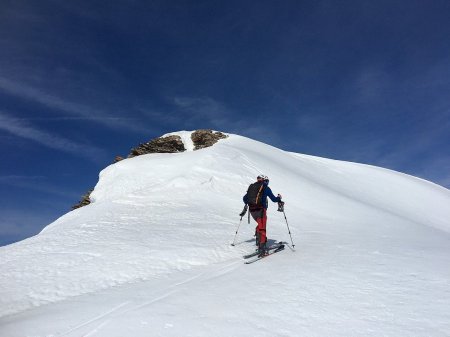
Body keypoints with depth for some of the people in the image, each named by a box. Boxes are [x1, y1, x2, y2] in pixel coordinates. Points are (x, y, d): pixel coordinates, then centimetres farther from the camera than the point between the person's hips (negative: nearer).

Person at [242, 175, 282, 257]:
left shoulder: (251, 186, 16)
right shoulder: (266, 188, 3)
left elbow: (244, 198, 22)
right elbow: (273, 199, 6)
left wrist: (247, 204, 43)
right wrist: (279, 198, 27)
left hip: (252, 210, 5)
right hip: (260, 210, -5)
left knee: (260, 224, 24)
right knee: (262, 228, -5)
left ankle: (259, 242, 19)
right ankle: (261, 248, -13)